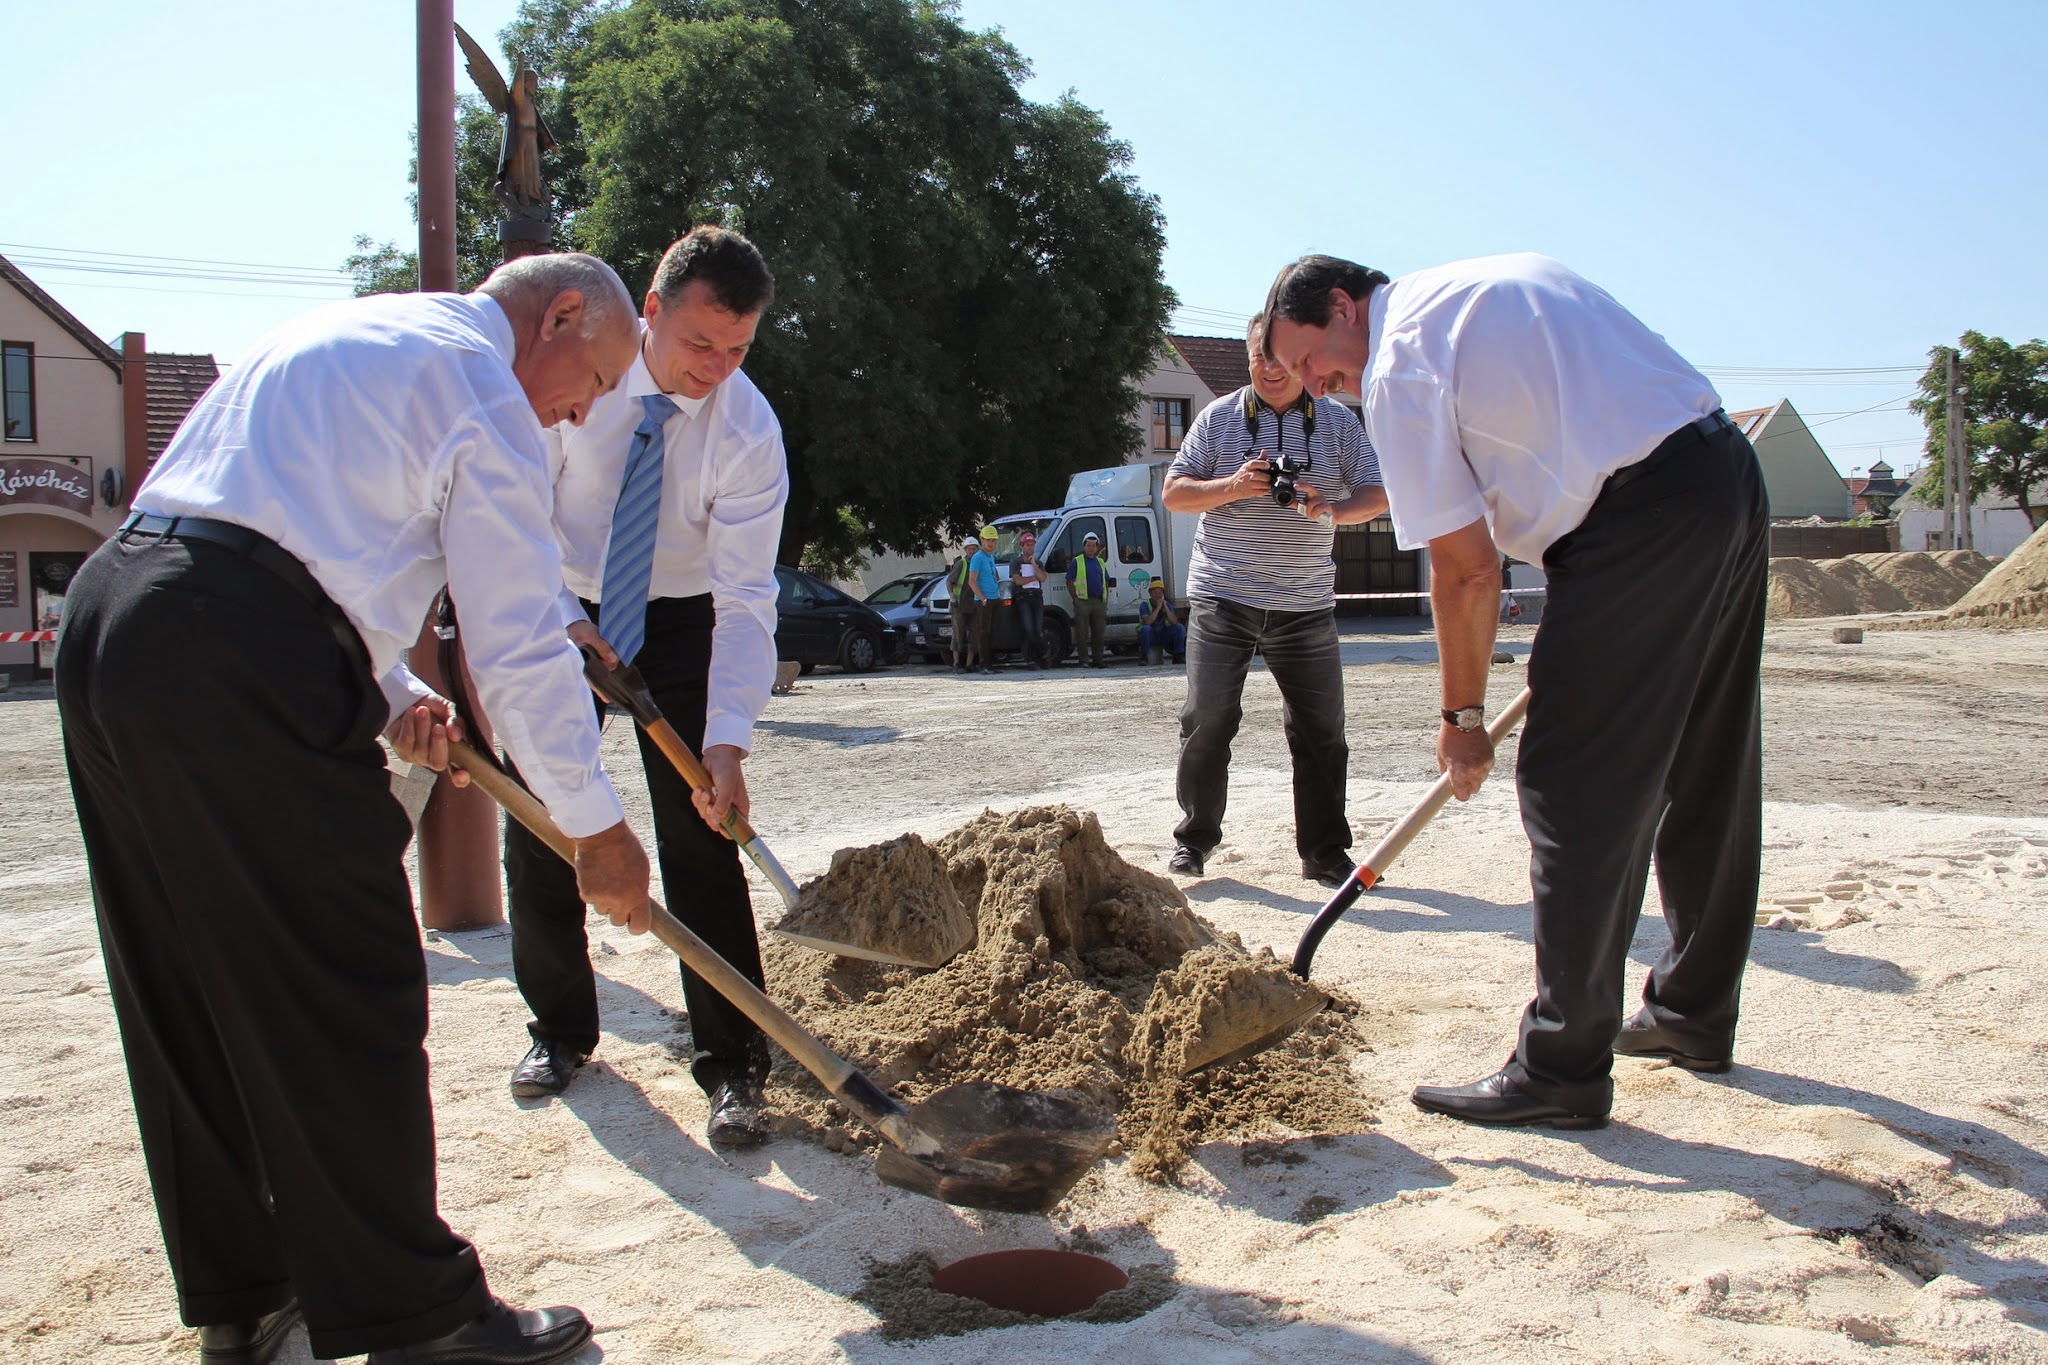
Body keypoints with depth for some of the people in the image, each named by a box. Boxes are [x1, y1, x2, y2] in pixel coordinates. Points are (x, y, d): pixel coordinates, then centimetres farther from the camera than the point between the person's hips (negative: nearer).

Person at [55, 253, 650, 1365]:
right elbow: (520, 645, -6)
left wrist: (389, 696, 21)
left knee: (188, 995, 14)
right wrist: (596, 827, 3)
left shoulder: (341, 333, 26)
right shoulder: (482, 390, -2)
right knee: (340, 1001, -3)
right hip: (240, 660, -10)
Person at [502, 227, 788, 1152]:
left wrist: (726, 740, -36)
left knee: (700, 838, -10)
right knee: (537, 829, 3)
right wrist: (564, 621, -27)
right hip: (561, 615, 2)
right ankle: (559, 1031, 23)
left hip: (680, 623, -2)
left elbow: (745, 600, -26)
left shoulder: (748, 431, -23)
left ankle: (732, 1067, -2)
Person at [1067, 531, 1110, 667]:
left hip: (1099, 601, 5)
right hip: (1083, 601, -5)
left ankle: (1097, 659, 13)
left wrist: (1106, 599, 12)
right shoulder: (1076, 562, 2)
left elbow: (1106, 582, 22)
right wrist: (1076, 599, -10)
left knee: (1098, 633, 7)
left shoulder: (1100, 562, 19)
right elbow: (1069, 582, -2)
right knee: (1082, 634, -4)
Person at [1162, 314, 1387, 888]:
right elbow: (1173, 493, 5)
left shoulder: (1338, 421, 7)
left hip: (1306, 605, 1)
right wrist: (1232, 486, -14)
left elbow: (1377, 495, 5)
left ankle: (1324, 852, 13)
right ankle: (1193, 840, 13)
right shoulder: (1219, 416, 5)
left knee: (1320, 729, 1)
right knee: (1207, 721, -3)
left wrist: (1331, 509, -17)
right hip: (1222, 599, -1)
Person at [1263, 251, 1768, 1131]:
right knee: (1702, 776, 17)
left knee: (1573, 790, -4)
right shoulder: (1502, 277, 20)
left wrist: (1462, 716, 2)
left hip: (1641, 515, -10)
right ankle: (1693, 1016, 32)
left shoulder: (1399, 369, -6)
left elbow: (1466, 570, -9)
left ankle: (1562, 1069, 1)